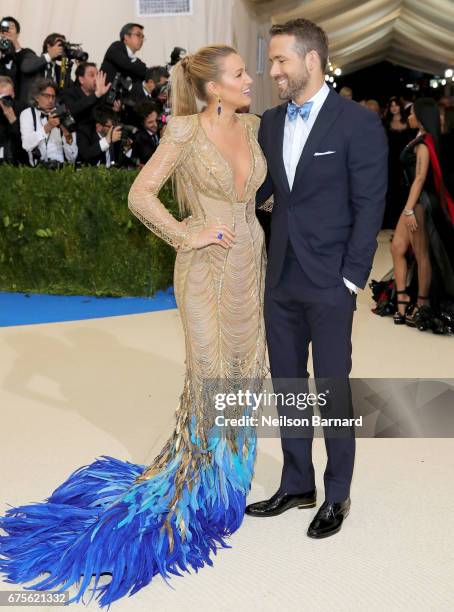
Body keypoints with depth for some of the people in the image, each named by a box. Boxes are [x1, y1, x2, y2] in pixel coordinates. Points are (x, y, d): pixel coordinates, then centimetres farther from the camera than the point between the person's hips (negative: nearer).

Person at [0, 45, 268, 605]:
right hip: (206, 265, -6)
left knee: (243, 368, 11)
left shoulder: (251, 126, 6)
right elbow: (140, 194, -14)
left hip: (250, 260, 7)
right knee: (210, 375, -5)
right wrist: (186, 234, -14)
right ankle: (190, 485, 13)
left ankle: (224, 474, 28)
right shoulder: (185, 132, -12)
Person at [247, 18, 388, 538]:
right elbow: (259, 188, 11)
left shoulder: (357, 122, -8)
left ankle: (337, 495, 21)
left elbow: (369, 206, -10)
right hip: (281, 280, 6)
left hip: (329, 282, -6)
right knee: (286, 386, 13)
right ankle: (296, 485, 29)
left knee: (332, 389, 4)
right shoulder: (271, 123, 10)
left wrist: (351, 279, -13)